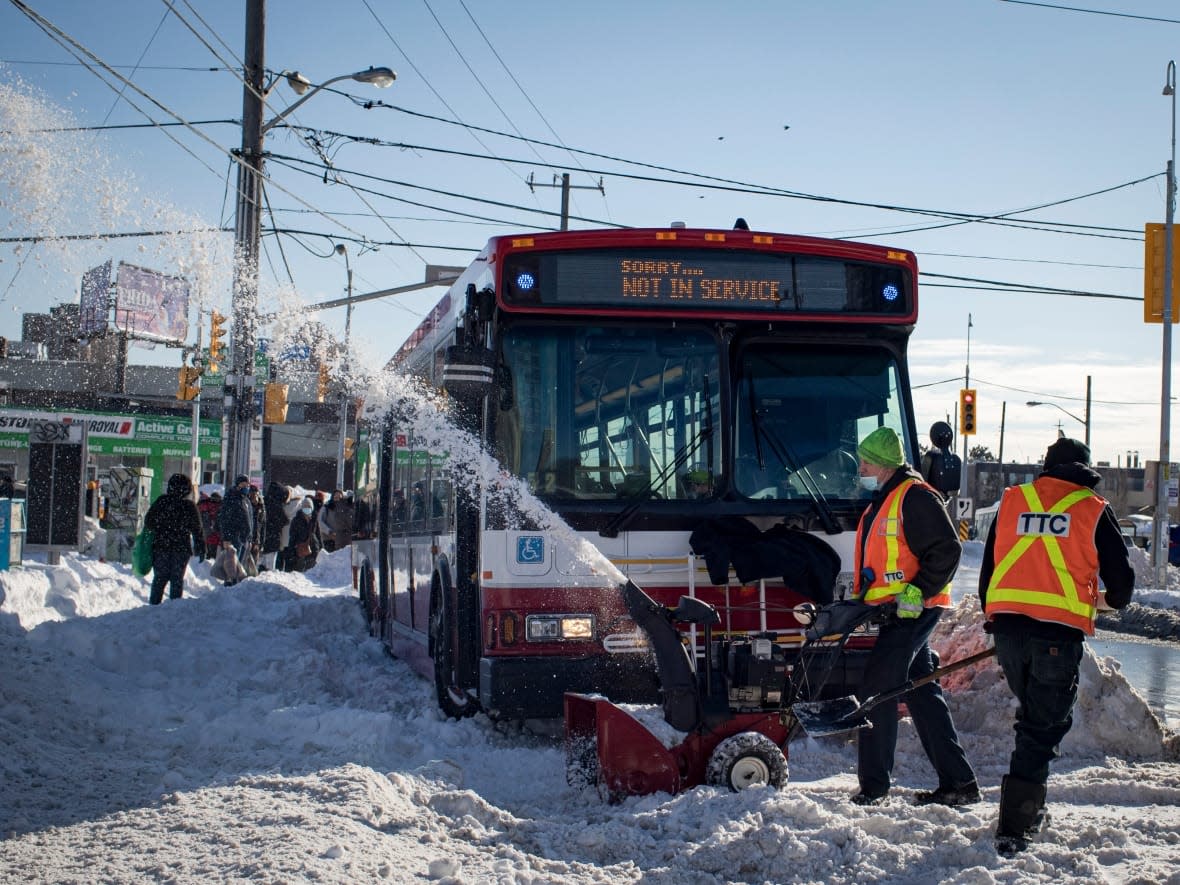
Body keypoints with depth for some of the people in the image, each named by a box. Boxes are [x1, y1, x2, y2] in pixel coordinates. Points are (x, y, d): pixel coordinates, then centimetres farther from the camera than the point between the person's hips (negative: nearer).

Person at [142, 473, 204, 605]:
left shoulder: (161, 502, -2)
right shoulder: (190, 506, -4)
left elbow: (148, 521, 2)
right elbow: (197, 529, -1)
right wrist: (200, 548, 7)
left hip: (160, 546, 1)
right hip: (181, 548, -1)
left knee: (160, 577, 10)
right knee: (177, 579, 6)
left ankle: (154, 604, 9)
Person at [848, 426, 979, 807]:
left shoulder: (915, 498, -13)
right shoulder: (882, 501, 19)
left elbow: (947, 551, -19)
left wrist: (917, 592, -23)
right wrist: (861, 598, 20)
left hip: (912, 610, -10)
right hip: (896, 612, 10)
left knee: (876, 691, -9)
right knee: (922, 694, 11)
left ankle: (873, 786, -3)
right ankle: (957, 782, 15)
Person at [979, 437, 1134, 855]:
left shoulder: (1011, 501, 10)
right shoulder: (1094, 510, 1)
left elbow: (988, 565, 15)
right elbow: (1121, 576, 6)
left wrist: (991, 616, 27)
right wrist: (1116, 599, 29)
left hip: (1007, 626, 4)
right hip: (1059, 632, -4)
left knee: (1034, 714, 24)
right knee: (1044, 726, 2)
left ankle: (1030, 808, 29)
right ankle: (1014, 827, -4)